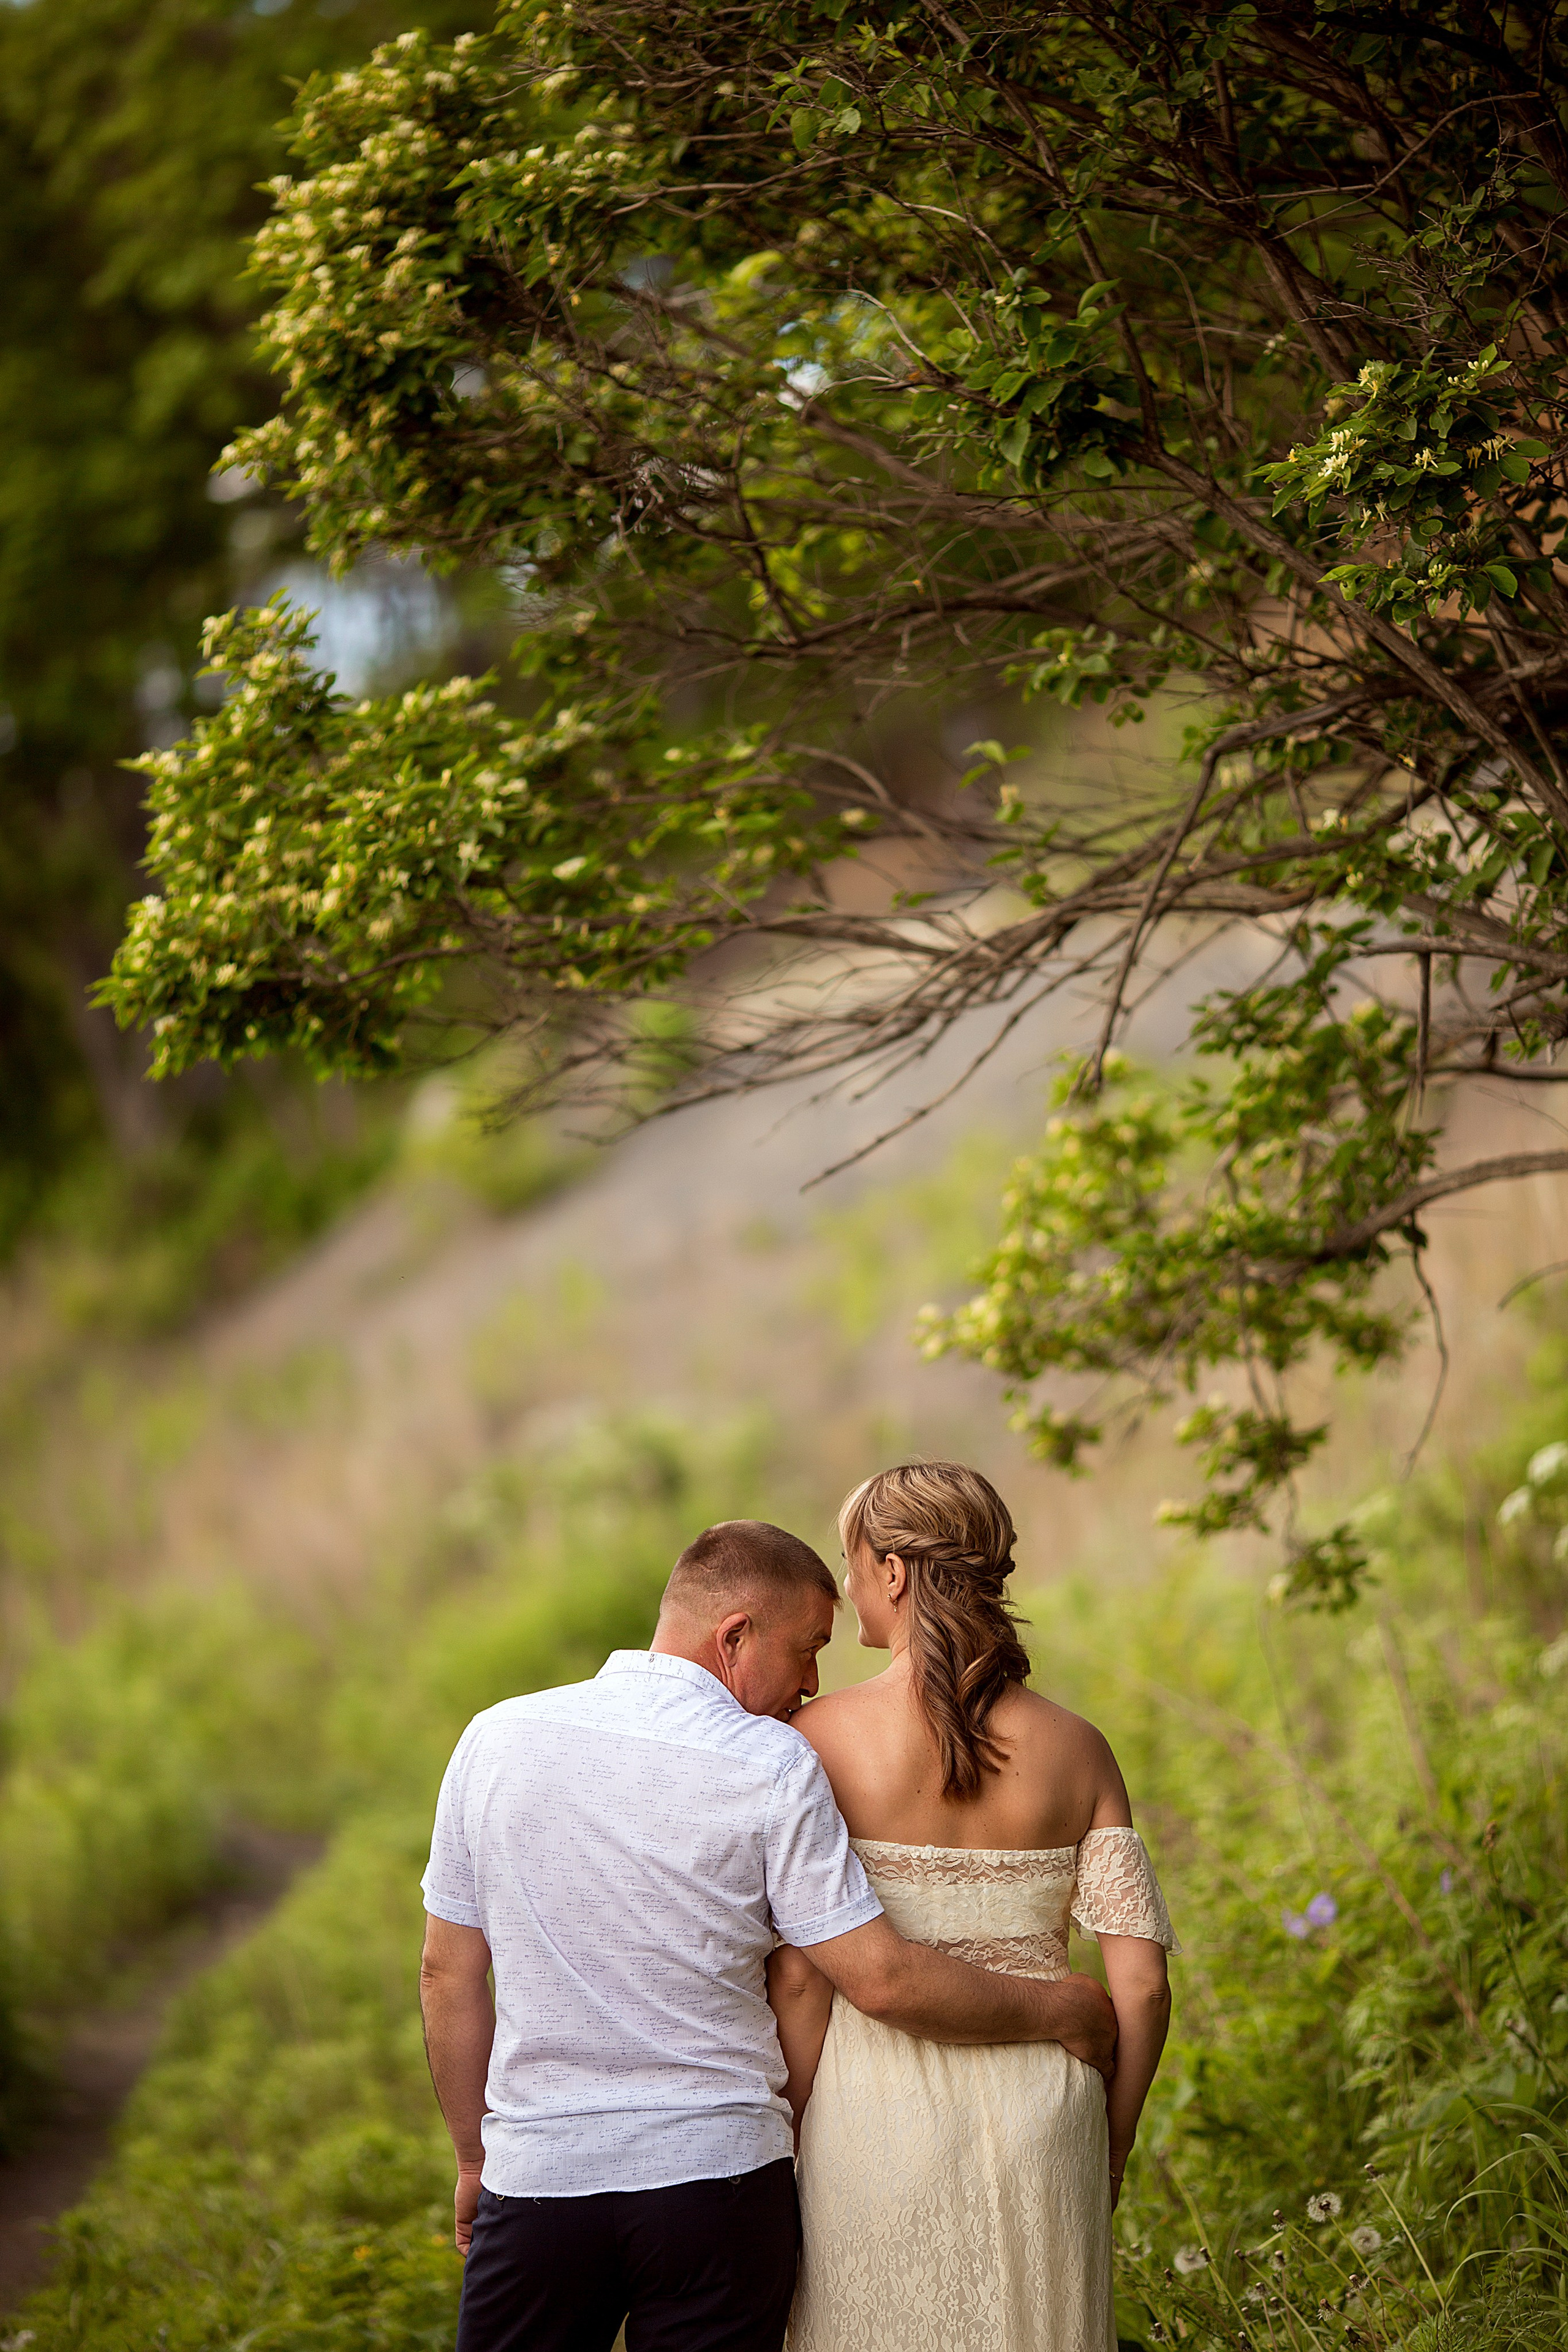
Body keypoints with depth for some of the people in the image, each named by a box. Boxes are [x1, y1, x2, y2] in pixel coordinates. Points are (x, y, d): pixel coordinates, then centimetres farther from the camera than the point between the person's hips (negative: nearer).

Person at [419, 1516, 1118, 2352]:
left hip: (536, 2179, 2)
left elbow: (449, 1975, 7)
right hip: (717, 2180, -2)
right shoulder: (770, 1766, -10)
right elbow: (882, 1979, -10)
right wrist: (1061, 2011, 3)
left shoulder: (495, 1739, 2)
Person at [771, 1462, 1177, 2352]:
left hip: (878, 2112, -2)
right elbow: (1142, 1983, -2)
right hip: (1041, 2111, 3)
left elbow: (799, 1978, -11)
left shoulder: (823, 1737, -9)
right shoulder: (1075, 1748, -1)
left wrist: (787, 2145, -1)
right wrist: (1111, 2147, 11)